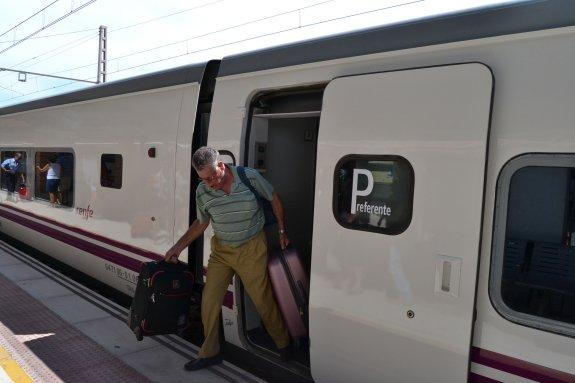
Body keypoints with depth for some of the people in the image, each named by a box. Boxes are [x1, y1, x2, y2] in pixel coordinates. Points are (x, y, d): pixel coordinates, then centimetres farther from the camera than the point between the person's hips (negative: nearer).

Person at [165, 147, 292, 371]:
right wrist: (178, 247, 6)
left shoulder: (250, 177, -15)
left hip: (252, 249, -3)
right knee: (209, 300, 2)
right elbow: (201, 223, 10)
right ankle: (210, 353, 22)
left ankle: (283, 344, 28)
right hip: (221, 249, 3)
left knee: (263, 299, 4)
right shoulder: (202, 192, -7)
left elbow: (274, 199, 1)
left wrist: (282, 232, 4)